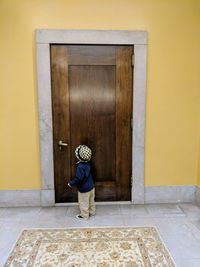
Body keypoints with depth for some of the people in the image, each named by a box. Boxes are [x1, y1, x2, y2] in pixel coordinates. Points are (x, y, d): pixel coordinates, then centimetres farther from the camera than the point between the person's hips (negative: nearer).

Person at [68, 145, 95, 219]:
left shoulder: (80, 167, -28)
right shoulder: (88, 164, -2)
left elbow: (78, 178, -28)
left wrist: (71, 183, -13)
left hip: (84, 189, -8)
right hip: (91, 186, 8)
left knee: (84, 203, 11)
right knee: (91, 201, 23)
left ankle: (84, 215, 26)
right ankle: (92, 212, 37)